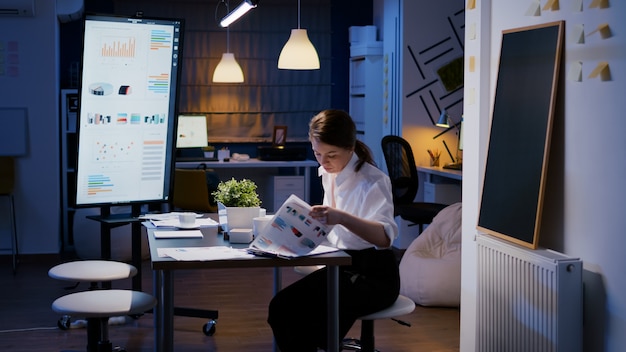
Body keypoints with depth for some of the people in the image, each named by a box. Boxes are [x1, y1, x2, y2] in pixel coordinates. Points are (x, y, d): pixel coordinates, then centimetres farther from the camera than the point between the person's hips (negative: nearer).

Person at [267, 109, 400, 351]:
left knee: (313, 314, -30)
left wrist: (341, 218, -46)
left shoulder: (372, 181, -18)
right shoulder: (328, 173, 4)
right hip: (339, 267, 7)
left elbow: (386, 236, -34)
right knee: (281, 307, -13)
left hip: (373, 276, -7)